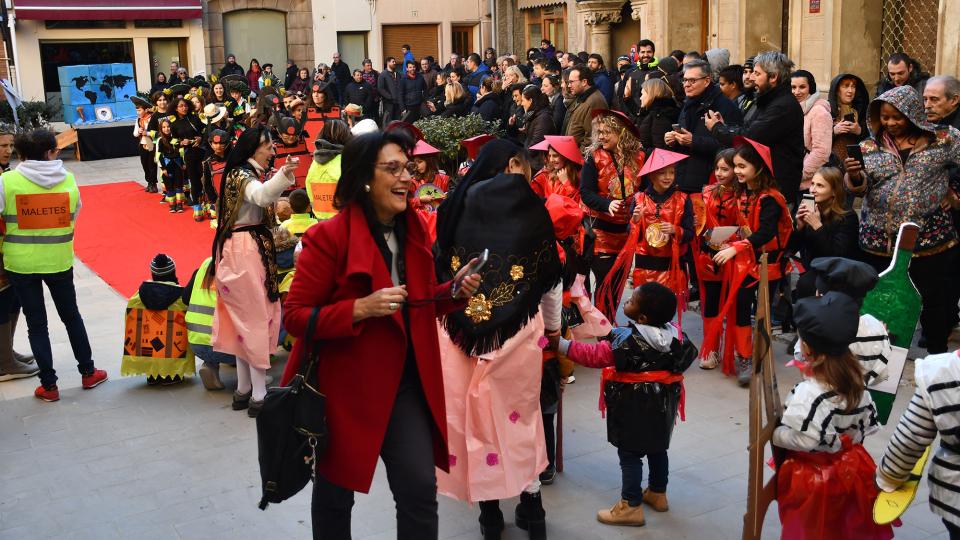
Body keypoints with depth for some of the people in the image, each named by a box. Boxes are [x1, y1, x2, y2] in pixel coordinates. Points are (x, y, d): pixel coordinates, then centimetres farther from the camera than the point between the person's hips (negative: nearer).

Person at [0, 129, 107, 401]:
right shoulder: (68, 180, -5)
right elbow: (73, 218, 1)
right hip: (59, 260, 2)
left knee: (36, 323, 9)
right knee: (71, 315, 20)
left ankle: (49, 385, 15)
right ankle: (88, 372, 30)